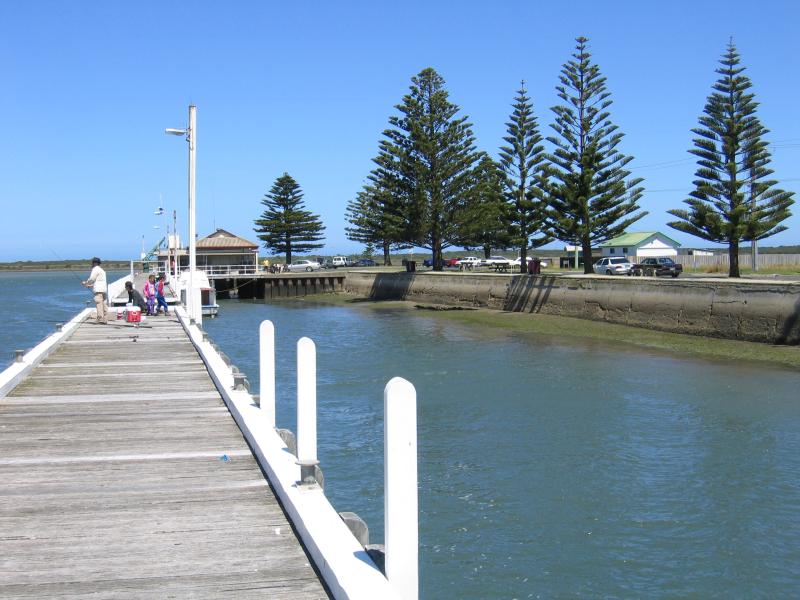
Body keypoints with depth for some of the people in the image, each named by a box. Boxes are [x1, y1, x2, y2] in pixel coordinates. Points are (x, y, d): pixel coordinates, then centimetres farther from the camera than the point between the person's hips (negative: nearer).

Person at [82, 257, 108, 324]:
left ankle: (100, 319, -22)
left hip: (99, 290, -9)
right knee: (103, 304, 7)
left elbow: (91, 279, -8)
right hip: (104, 289, 9)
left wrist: (85, 283, 9)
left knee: (99, 303, -14)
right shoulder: (101, 270, 26)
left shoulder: (95, 269, -3)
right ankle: (105, 319, 4)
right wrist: (91, 285, 28)